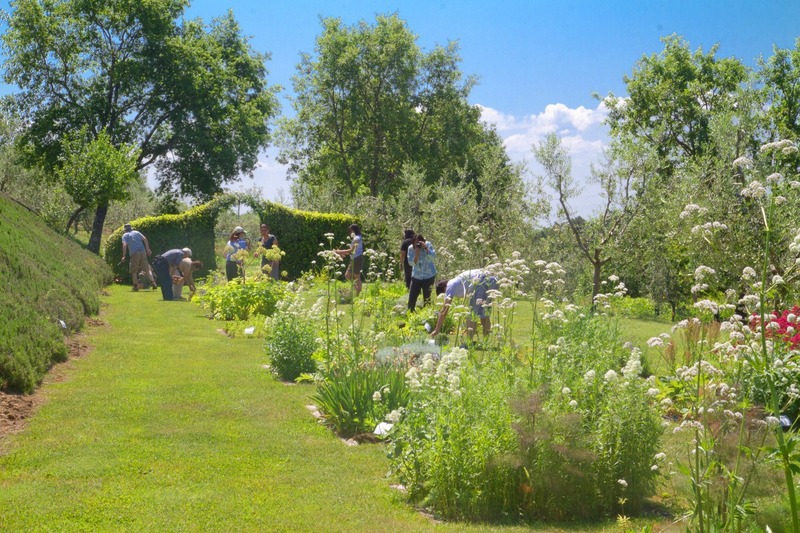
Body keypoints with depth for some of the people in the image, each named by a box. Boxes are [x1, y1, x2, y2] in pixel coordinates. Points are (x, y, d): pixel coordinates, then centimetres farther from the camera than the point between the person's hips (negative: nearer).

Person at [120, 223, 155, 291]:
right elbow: (144, 239, 7)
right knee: (147, 269, 5)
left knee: (134, 271, 7)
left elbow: (124, 245, -3)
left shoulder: (125, 235, 12)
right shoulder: (136, 232, 21)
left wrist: (123, 256, -3)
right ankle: (152, 282, -10)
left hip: (134, 253, -3)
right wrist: (148, 249, 5)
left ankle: (135, 285, 0)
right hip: (142, 252, 3)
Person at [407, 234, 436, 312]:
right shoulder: (411, 248, -8)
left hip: (429, 275, -1)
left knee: (427, 298, 5)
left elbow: (433, 256, -24)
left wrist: (425, 248, -33)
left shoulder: (428, 245, -10)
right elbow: (411, 263, -14)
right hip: (416, 276, 1)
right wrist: (417, 253, -27)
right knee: (412, 297, -1)